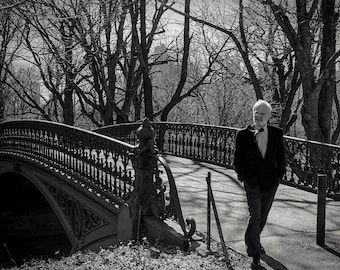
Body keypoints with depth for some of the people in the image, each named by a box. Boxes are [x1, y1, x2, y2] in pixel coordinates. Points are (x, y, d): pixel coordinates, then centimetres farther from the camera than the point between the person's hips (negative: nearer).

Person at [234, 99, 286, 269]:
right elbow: (238, 160, -1)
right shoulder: (243, 135, -7)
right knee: (255, 217, -10)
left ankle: (252, 241, 41)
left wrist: (279, 175, 1)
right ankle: (255, 254, -3)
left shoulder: (277, 133, -1)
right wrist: (244, 178, -6)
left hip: (270, 182, 3)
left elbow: (281, 157, 7)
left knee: (263, 216, 17)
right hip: (252, 182, -3)